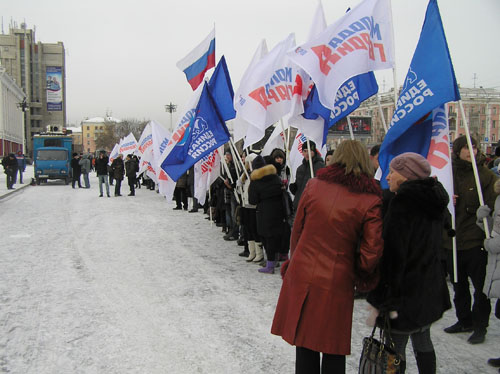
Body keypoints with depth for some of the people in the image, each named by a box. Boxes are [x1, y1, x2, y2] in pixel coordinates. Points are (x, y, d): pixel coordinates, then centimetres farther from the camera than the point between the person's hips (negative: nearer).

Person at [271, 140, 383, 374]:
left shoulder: (314, 185, -1)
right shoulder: (371, 201, -8)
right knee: (334, 352, 14)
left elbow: (297, 231, 7)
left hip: (301, 276, 2)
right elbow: (371, 254, -9)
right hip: (337, 283, -2)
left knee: (305, 347, 16)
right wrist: (360, 273, 11)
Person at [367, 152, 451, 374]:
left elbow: (392, 255, -23)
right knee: (423, 343, 23)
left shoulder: (402, 203, -20)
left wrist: (380, 299, -19)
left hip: (405, 292, -9)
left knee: (395, 348, 2)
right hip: (431, 289, 9)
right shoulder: (435, 202, 6)